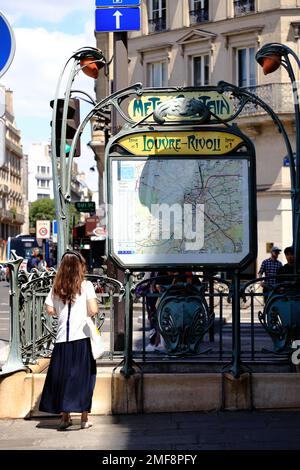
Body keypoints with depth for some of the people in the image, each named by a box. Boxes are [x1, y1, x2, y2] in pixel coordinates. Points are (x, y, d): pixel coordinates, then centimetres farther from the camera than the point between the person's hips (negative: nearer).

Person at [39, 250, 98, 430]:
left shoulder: (57, 288, 5)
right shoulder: (86, 285, -5)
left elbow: (50, 310, 4)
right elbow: (94, 310, -14)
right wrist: (86, 313, 7)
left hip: (62, 338, 3)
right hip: (82, 337, -3)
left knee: (62, 376, 11)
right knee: (83, 378, 5)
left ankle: (65, 417, 16)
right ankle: (84, 418, 8)